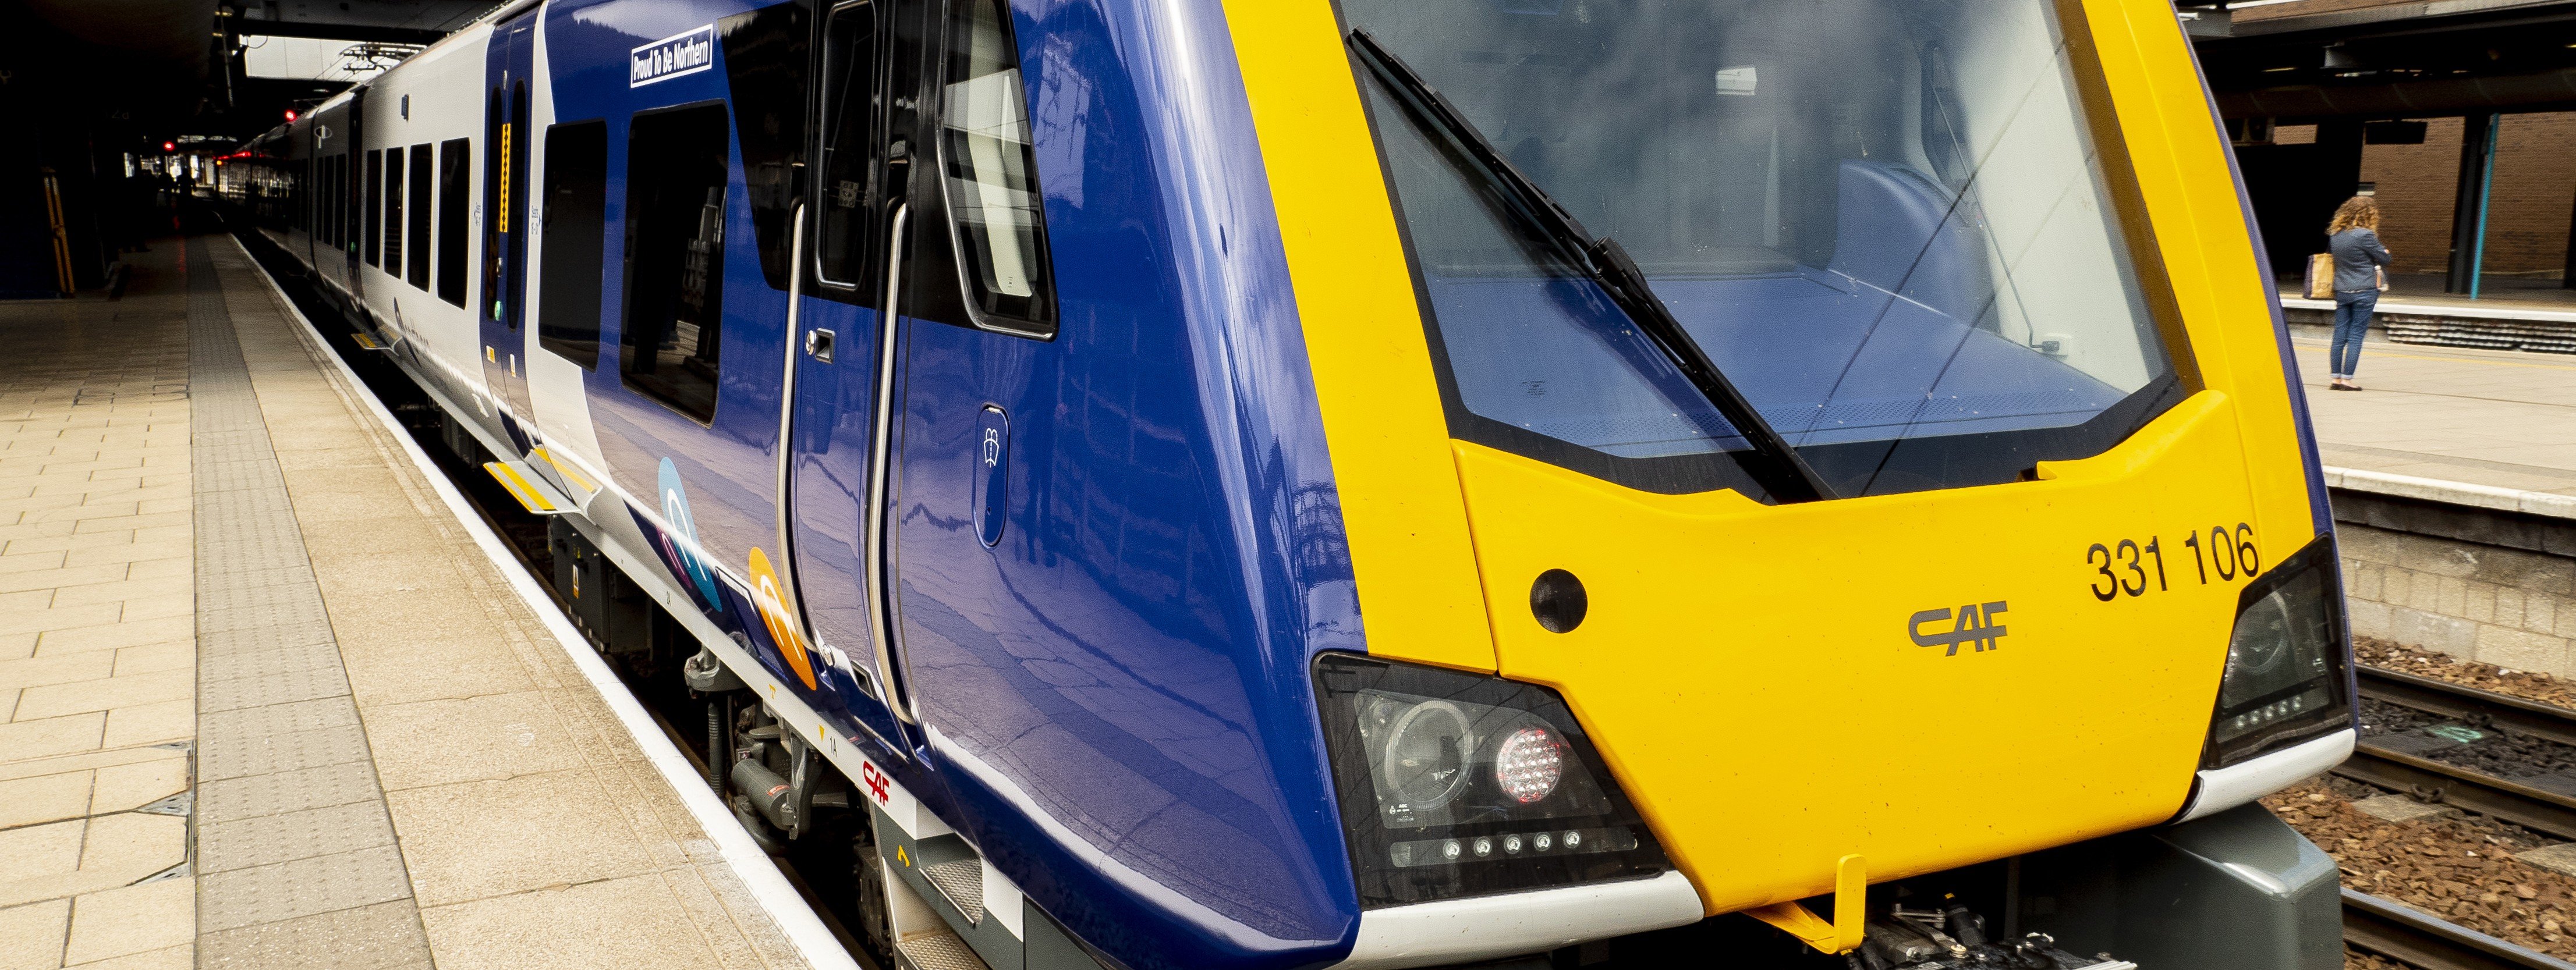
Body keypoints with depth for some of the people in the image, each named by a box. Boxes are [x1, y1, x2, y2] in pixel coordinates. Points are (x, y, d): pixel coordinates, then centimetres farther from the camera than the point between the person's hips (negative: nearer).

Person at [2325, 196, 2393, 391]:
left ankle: (2336, 378, 8)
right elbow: (2385, 259, -7)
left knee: (2340, 335, 7)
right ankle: (2347, 379, -2)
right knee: (2356, 335, -1)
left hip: (2341, 292, 6)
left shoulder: (2335, 234, 5)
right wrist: (2384, 250, 15)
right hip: (2364, 292, -6)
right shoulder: (2365, 235, -15)